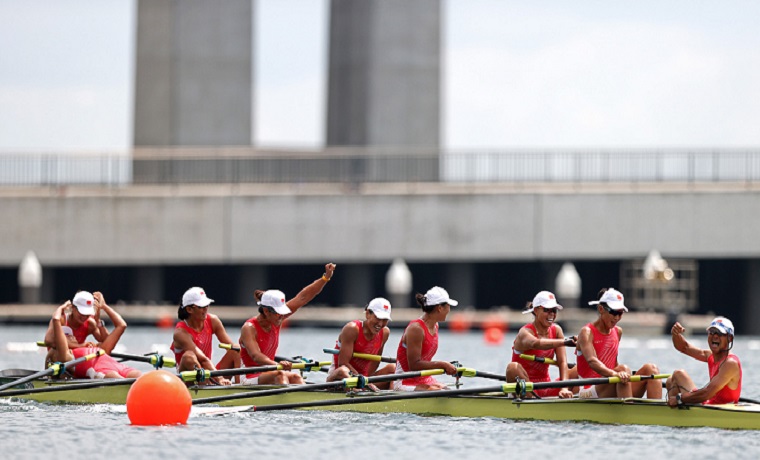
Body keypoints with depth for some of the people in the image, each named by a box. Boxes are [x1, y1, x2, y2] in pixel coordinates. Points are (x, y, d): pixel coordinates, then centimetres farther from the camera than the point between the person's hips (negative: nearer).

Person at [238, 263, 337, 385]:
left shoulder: (275, 321, 5)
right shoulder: (249, 328, -17)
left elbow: (303, 297, 6)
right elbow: (255, 355, -32)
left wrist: (326, 277, 0)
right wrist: (277, 365, -50)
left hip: (268, 373, 7)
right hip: (251, 378, -7)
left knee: (295, 377, -22)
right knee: (280, 375, -33)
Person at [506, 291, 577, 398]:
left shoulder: (556, 330, 4)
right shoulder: (525, 332, -13)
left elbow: (562, 362, -7)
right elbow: (535, 343, -40)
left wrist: (564, 388, -25)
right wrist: (564, 342, -56)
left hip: (546, 390, 5)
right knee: (513, 367, -35)